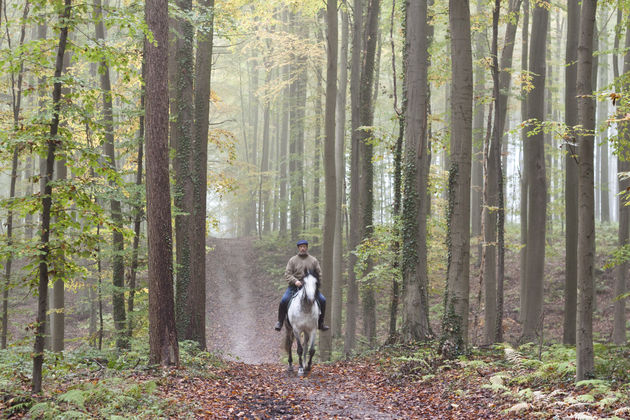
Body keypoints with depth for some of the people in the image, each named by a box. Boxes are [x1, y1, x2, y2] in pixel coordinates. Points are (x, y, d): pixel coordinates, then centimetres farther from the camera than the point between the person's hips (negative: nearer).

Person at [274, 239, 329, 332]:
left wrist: (316, 284, -5)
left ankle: (320, 323, 3)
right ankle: (280, 322, -3)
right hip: (294, 286, -1)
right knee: (284, 300, -21)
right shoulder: (292, 260, 6)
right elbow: (287, 274, -1)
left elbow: (319, 274, 12)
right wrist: (295, 281, -18)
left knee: (322, 300, -12)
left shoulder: (313, 260, 11)